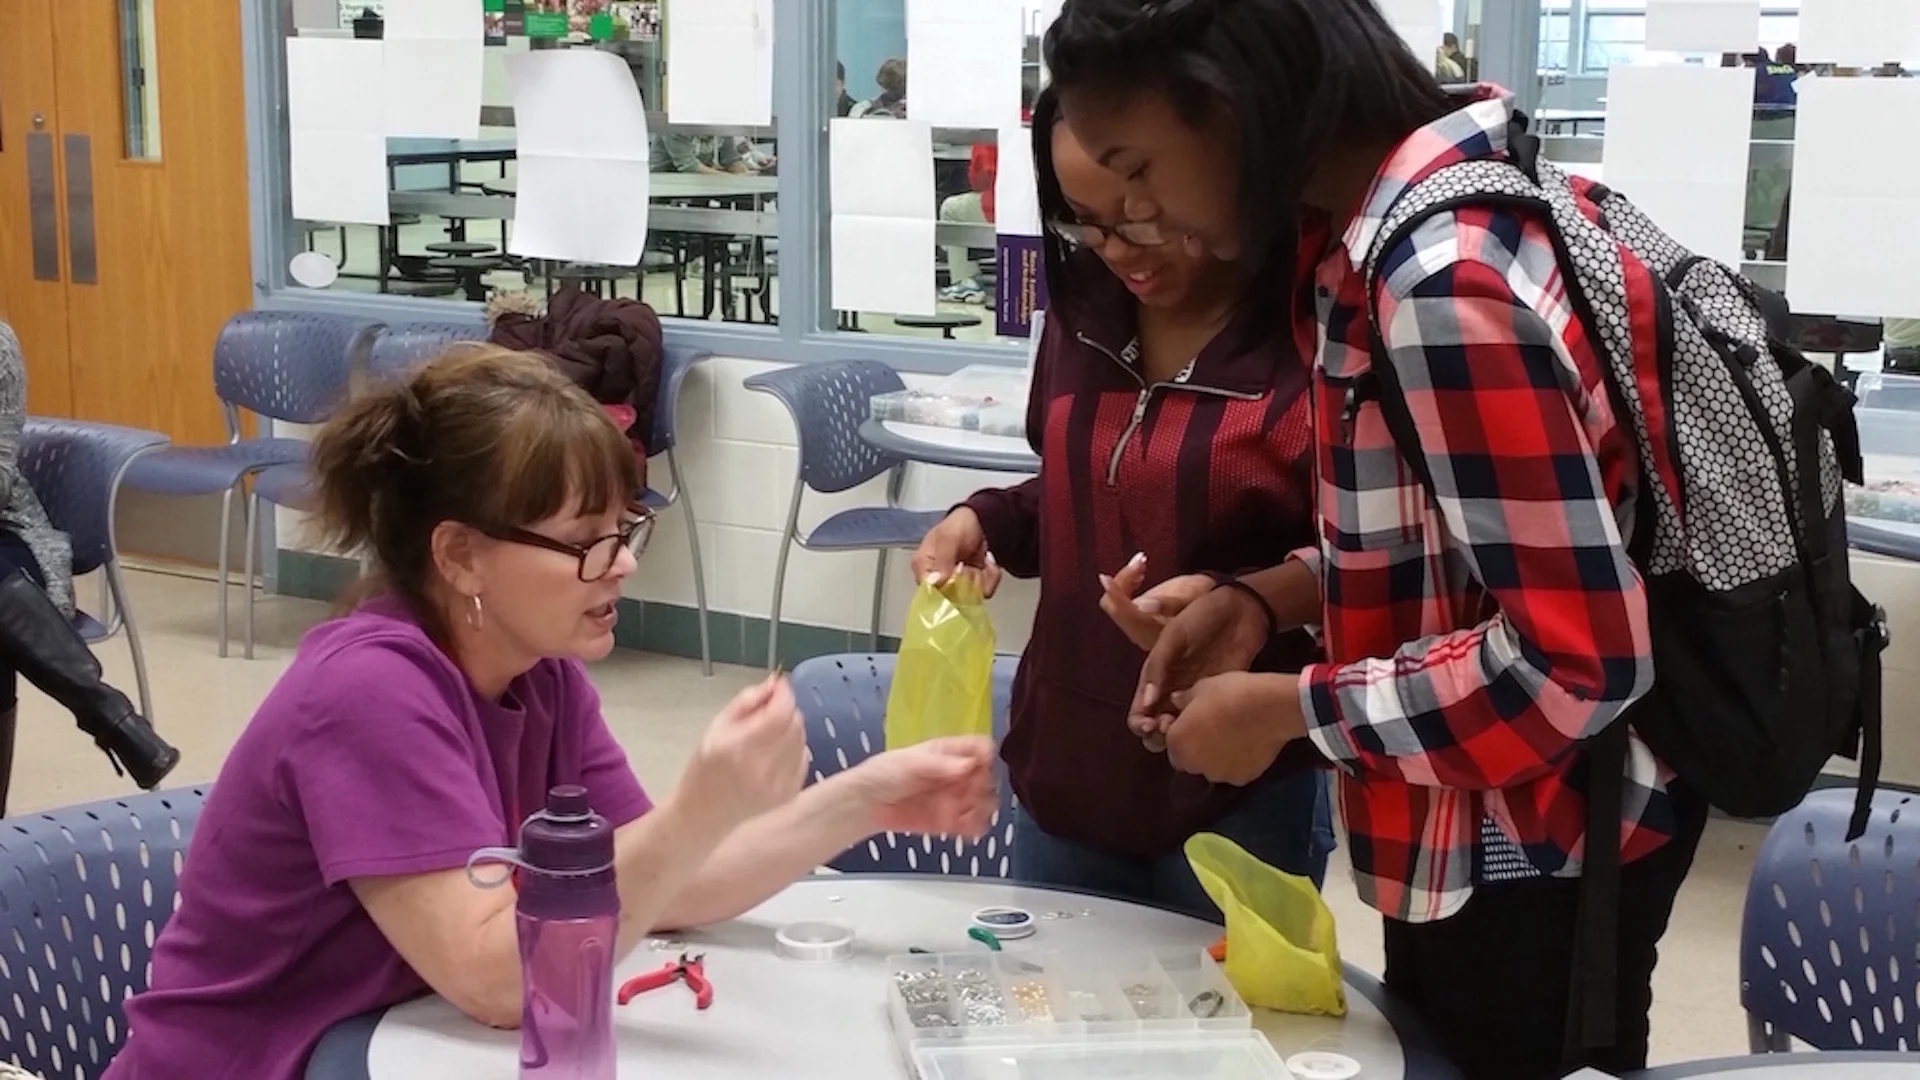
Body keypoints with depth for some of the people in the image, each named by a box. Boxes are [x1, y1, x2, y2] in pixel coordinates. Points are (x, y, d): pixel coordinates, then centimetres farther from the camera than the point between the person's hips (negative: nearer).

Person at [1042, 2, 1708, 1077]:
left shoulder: (1446, 279, -29)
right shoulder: (1394, 223, 0)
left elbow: (1577, 658, -27)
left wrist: (1290, 709, -18)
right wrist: (1269, 597, -1)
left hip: (1537, 855, -9)